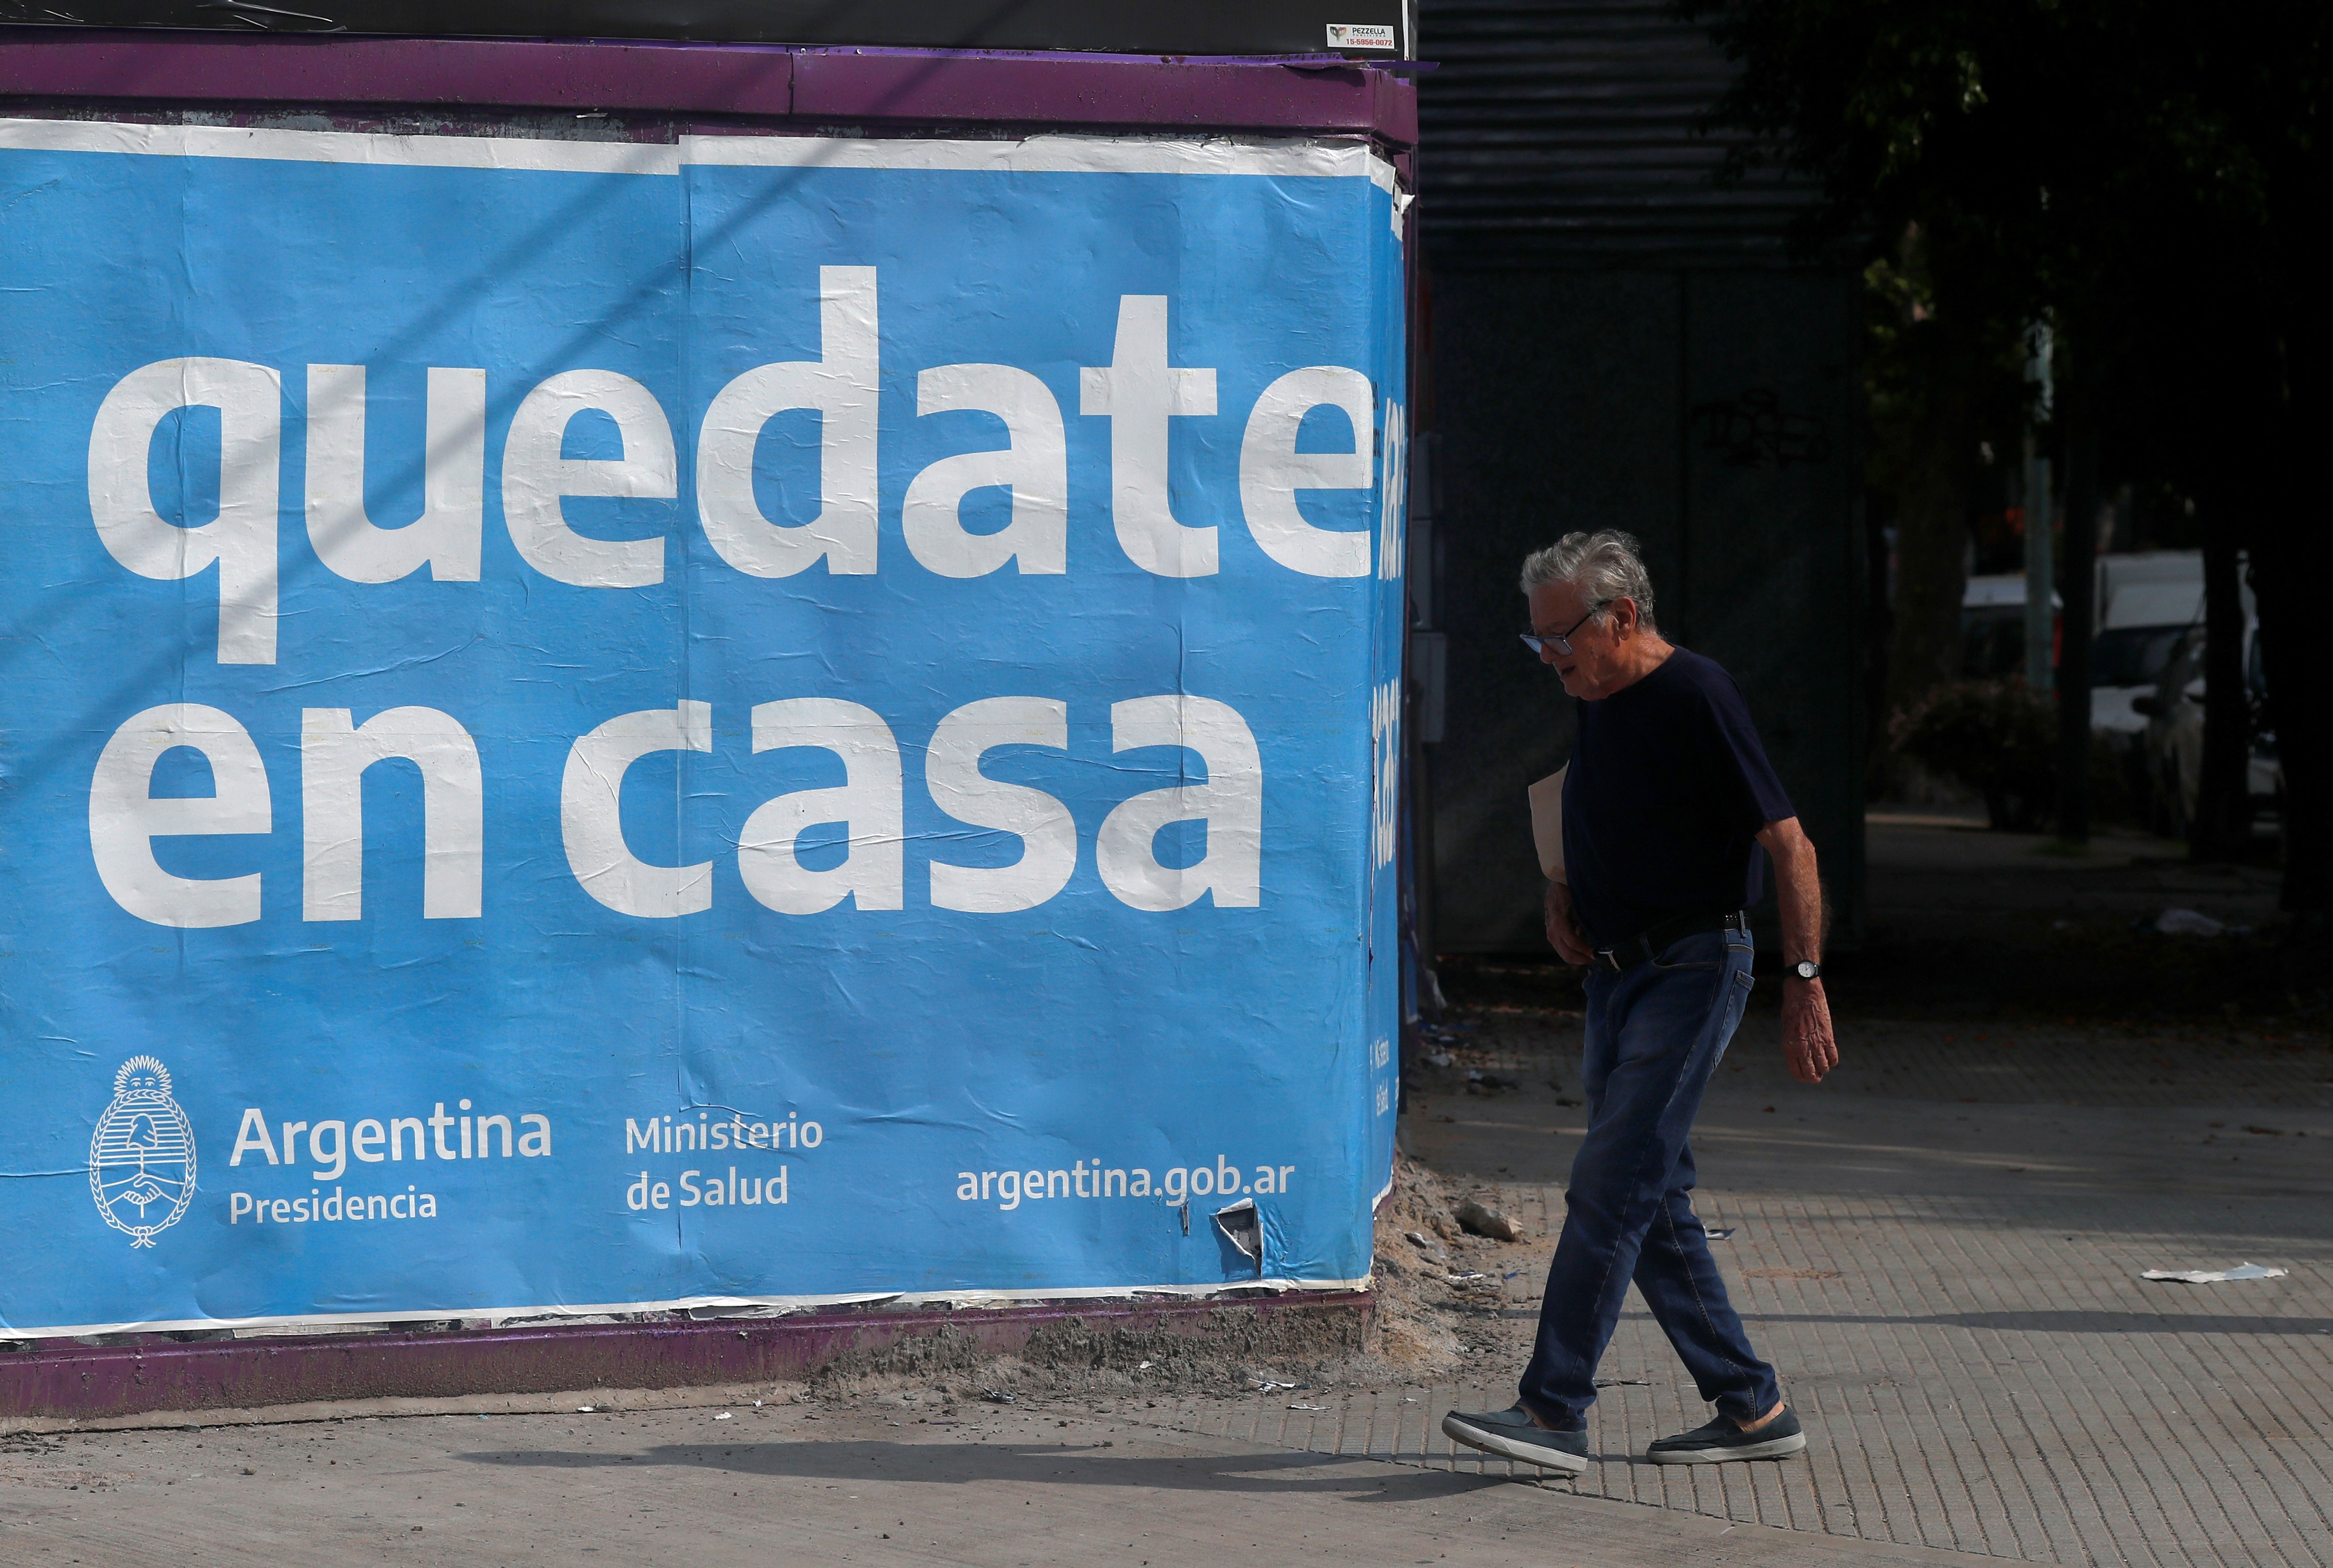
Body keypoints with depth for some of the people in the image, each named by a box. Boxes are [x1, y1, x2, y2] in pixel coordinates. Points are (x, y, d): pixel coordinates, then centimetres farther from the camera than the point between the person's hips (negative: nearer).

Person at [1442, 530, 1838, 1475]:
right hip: (1618, 972, 9)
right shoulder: (1599, 706, 12)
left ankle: (1554, 1413, -14)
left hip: (1693, 970, -9)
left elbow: (1788, 845, -16)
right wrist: (1561, 896, 9)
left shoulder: (1696, 699, -14)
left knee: (1610, 1188, -14)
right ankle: (1751, 1408, 15)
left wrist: (1805, 981, -20)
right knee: (1655, 1199, 8)